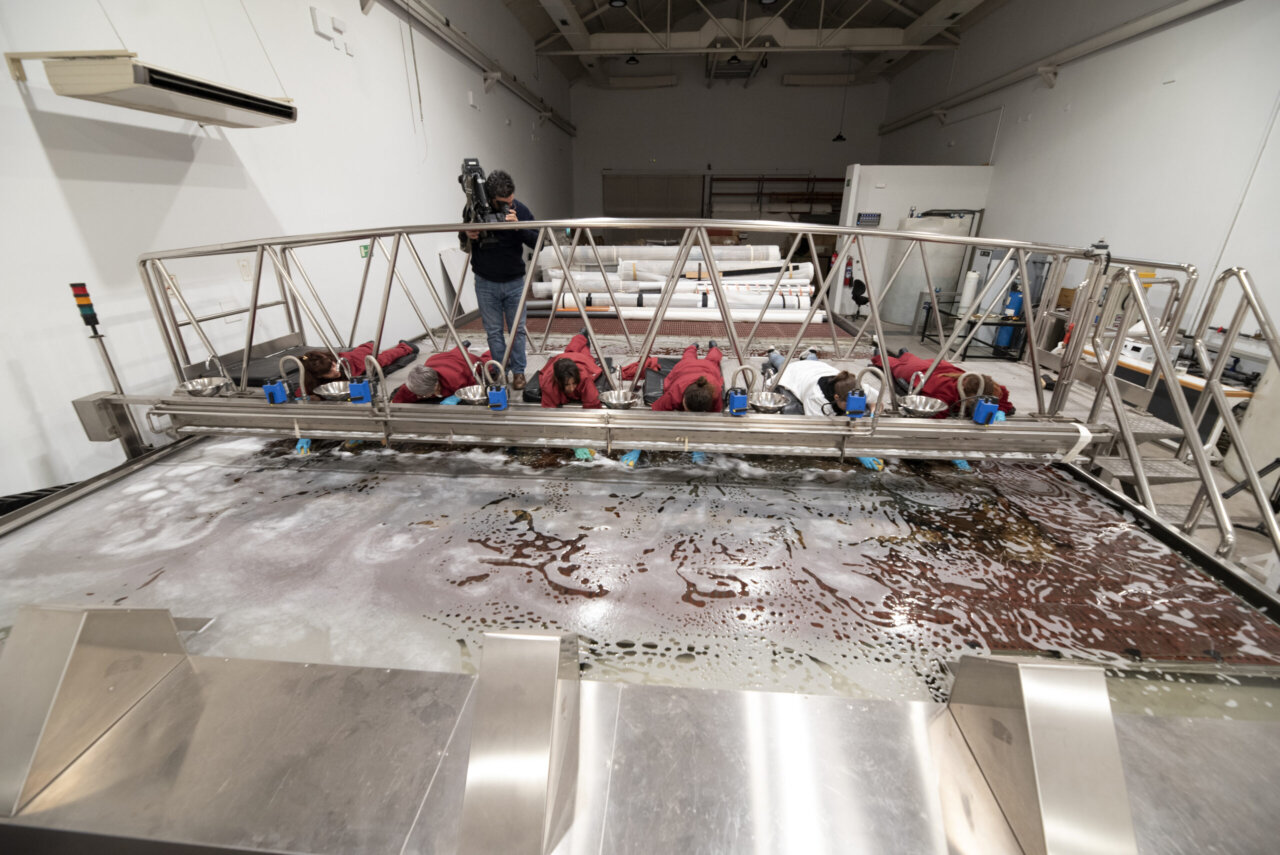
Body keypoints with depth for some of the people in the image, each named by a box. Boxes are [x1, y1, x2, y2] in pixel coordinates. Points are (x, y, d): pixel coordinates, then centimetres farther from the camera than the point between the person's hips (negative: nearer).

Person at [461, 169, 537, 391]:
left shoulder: (520, 210, -8)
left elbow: (537, 242, -11)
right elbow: (463, 244, 8)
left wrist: (518, 227, -27)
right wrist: (466, 235, -16)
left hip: (514, 282, 0)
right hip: (486, 283, 0)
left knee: (517, 329, 4)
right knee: (493, 331, 5)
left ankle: (518, 371, 17)